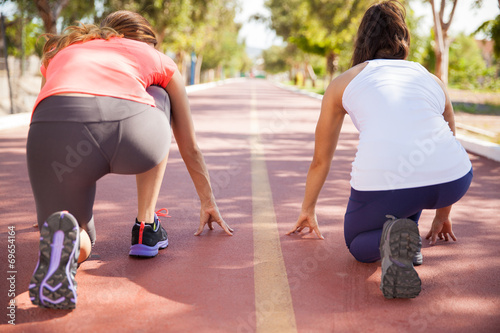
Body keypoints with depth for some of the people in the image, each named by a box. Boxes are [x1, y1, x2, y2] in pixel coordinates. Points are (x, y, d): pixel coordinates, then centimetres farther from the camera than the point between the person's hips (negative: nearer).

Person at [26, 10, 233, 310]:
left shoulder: (59, 53, 39)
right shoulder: (158, 60, 34)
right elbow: (190, 148, 41)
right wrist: (209, 203, 57)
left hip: (54, 129, 2)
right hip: (130, 126, -1)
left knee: (80, 249, 25)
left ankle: (61, 235, -14)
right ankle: (146, 229, 28)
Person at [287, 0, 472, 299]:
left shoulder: (343, 83, 21)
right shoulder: (433, 81, 27)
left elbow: (321, 160, 31)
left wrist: (308, 211, 49)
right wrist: (442, 215, 55)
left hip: (384, 186, -3)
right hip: (452, 183, 3)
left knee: (357, 244, 29)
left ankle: (389, 239, -6)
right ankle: (408, 240, 22)